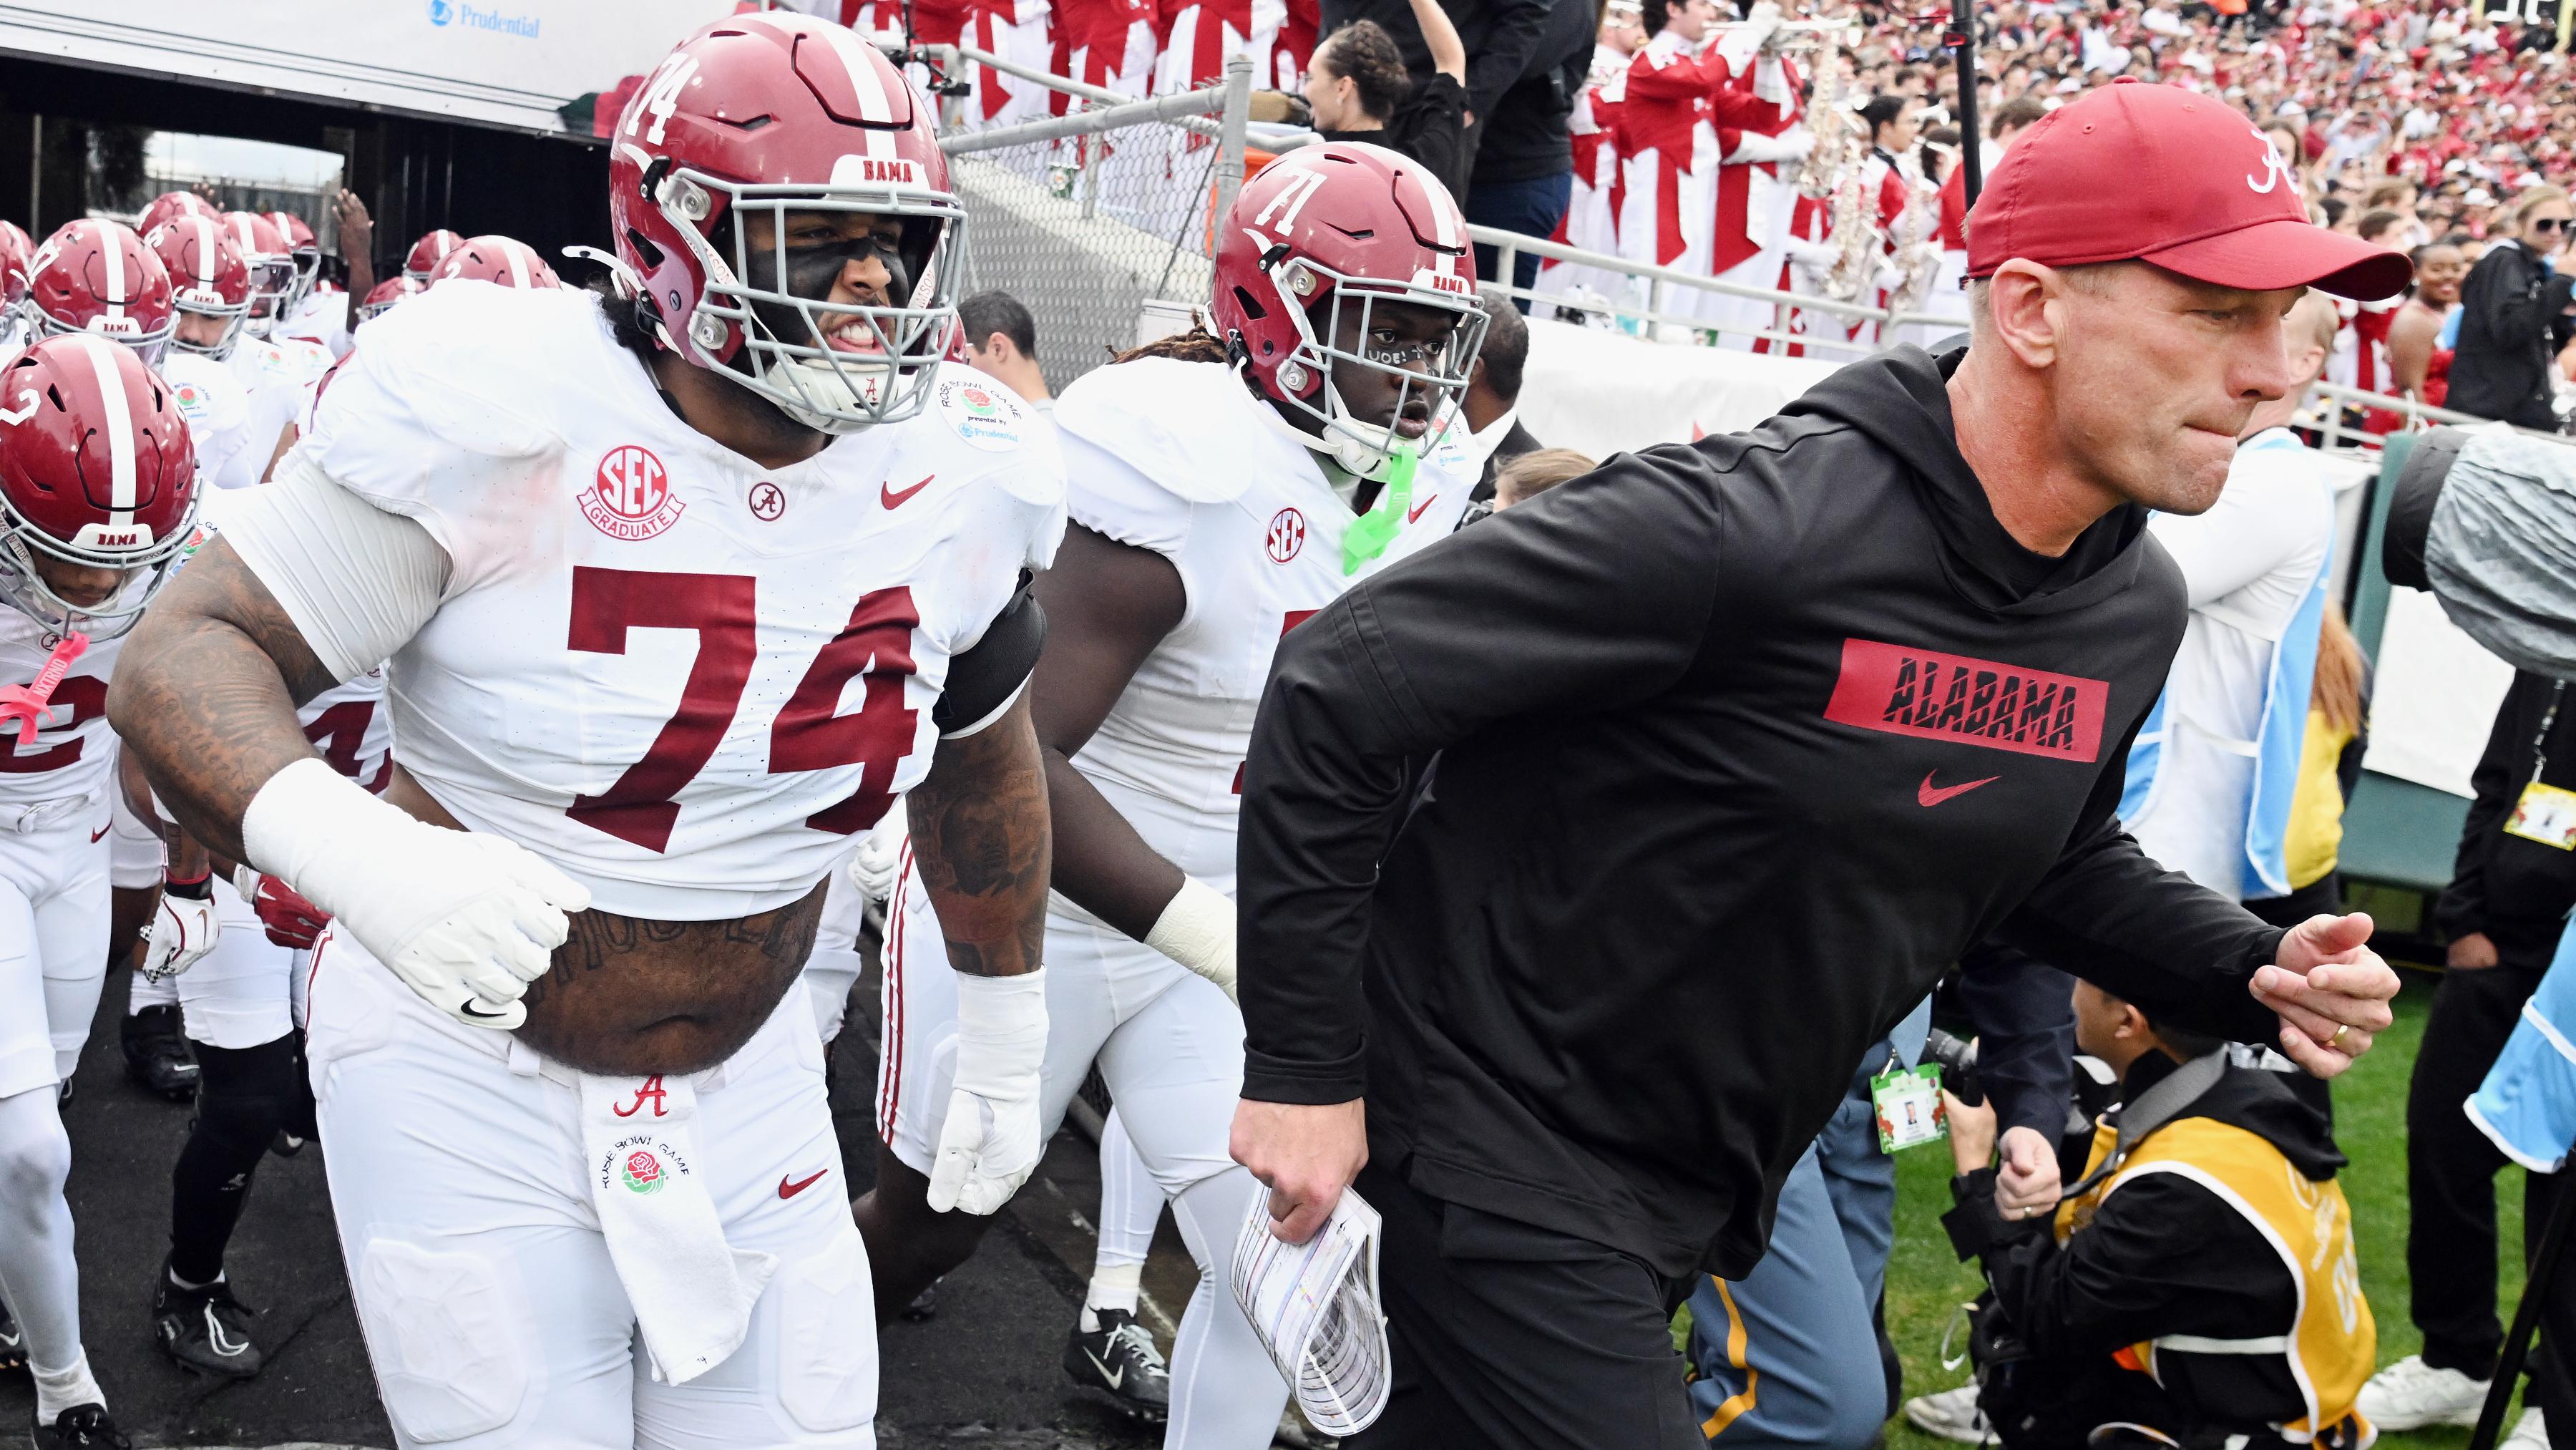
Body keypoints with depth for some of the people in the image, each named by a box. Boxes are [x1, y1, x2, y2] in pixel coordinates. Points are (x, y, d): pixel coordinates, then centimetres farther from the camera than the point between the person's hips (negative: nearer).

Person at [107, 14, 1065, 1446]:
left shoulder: (966, 475, -6)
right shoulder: (502, 412, -20)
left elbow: (978, 763, 9)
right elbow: (191, 653, -17)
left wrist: (1009, 1050, 17)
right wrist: (351, 849, -38)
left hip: (752, 1086, 4)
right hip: (473, 1073, -4)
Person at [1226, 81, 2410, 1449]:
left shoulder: (2134, 610, -1)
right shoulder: (1750, 524, -27)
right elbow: (1338, 689, -23)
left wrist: (2255, 972, -1)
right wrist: (1303, 1068, -18)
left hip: (1705, 1183, 8)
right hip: (1503, 1124, -8)